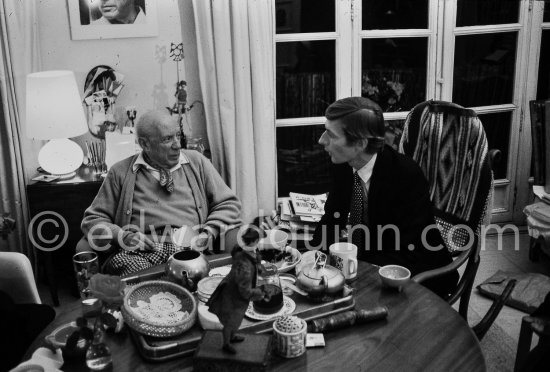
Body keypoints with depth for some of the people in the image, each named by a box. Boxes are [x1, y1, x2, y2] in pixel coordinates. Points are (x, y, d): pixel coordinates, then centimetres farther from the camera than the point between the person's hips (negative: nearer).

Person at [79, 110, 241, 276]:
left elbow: (229, 204, 17)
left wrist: (209, 233, -3)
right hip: (138, 255, 2)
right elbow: (94, 219, 14)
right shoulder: (120, 172, 14)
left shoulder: (196, 162, 18)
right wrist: (122, 237, -8)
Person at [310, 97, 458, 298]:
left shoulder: (406, 175, -25)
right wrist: (311, 253, -14)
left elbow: (411, 255, -26)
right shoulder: (345, 166, -6)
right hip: (365, 262, 6)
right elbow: (333, 218, 5)